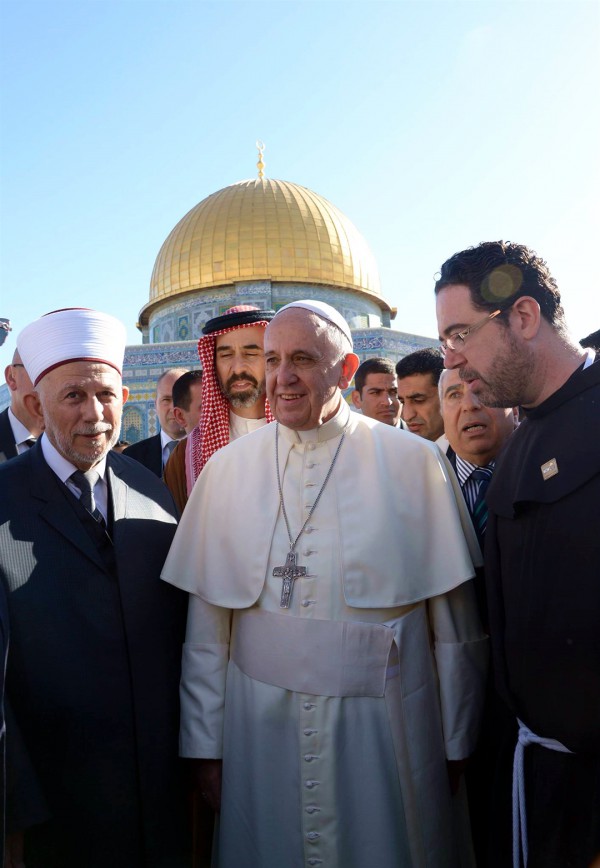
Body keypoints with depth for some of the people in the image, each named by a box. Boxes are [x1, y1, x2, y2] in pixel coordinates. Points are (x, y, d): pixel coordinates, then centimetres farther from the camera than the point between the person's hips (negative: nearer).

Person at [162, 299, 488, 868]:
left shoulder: (415, 464, -8)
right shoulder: (226, 469, -2)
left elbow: (454, 626, -3)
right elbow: (206, 628, 1)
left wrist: (457, 746, 2)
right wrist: (205, 745, 3)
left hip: (383, 732, -1)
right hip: (260, 732, 2)